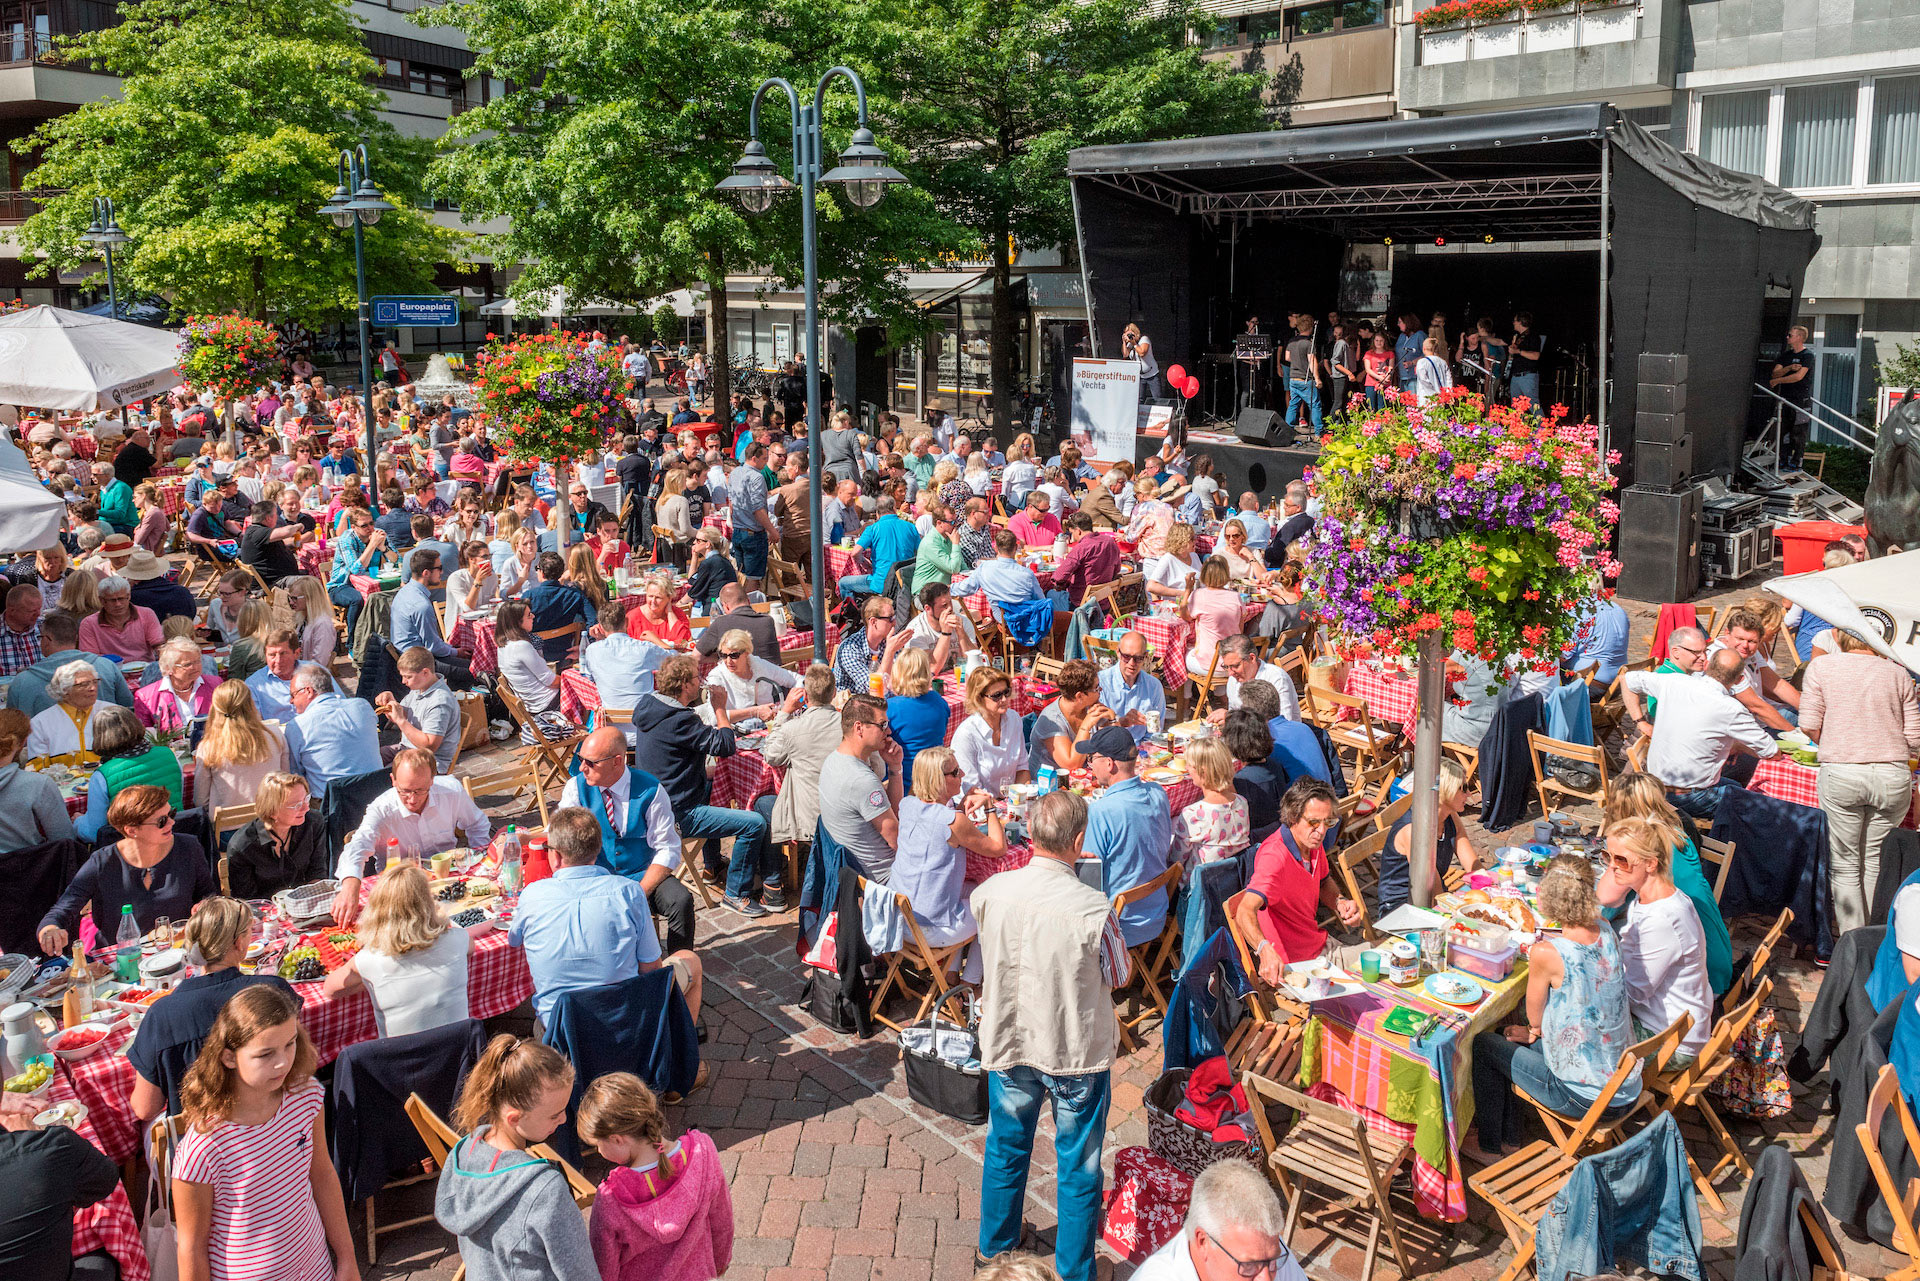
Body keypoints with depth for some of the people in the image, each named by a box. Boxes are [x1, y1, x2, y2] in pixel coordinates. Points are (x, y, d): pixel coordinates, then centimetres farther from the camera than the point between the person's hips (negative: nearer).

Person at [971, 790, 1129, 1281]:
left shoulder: (989, 892, -16)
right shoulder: (1093, 908, -26)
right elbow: (1119, 975, -9)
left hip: (1007, 1043, 3)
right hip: (1077, 1052, -3)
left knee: (1005, 1149, 25)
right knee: (1078, 1166, 16)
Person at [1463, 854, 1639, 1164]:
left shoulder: (1547, 953, -26)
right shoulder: (1606, 933, -4)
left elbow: (1535, 1018, -7)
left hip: (1586, 1096, -7)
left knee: (1483, 1044, 11)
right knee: (1511, 1038, 23)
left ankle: (1490, 1146, 28)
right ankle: (1512, 1131, 39)